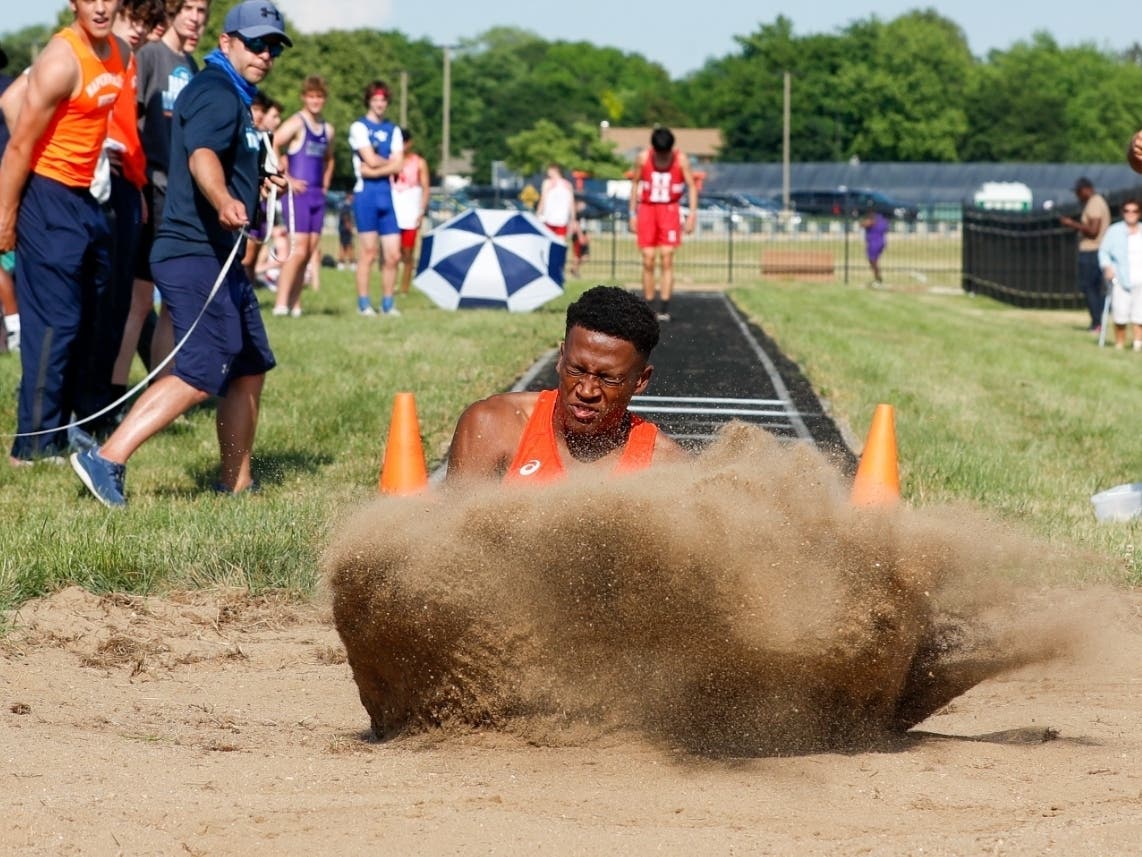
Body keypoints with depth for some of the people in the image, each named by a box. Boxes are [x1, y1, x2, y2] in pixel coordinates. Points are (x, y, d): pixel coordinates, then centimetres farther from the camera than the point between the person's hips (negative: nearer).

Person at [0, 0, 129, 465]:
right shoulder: (62, 60, -19)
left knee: (84, 324, 12)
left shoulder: (117, 53, 6)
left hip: (88, 199, 9)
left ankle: (59, 432, 20)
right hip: (50, 199, -9)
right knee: (53, 323, -8)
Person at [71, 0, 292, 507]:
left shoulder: (233, 96, 20)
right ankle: (107, 460, -21)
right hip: (196, 255, -11)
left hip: (220, 257, 11)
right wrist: (223, 201, -53)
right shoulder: (216, 91, -13)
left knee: (250, 366, 15)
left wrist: (257, 185, 55)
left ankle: (236, 484, 23)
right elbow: (201, 155, -34)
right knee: (202, 374, -18)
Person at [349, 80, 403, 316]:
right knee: (368, 251, -5)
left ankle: (388, 303, 9)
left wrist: (375, 170, -9)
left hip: (387, 194, 5)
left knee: (392, 254, 1)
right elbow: (371, 160, -10)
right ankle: (363, 303, 0)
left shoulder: (393, 130, 16)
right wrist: (388, 162, 6)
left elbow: (398, 165, 5)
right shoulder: (359, 127, 0)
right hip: (366, 193, -5)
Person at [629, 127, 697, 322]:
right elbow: (636, 185, 6)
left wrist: (692, 214, -11)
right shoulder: (643, 158, -5)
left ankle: (664, 309, -11)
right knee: (648, 261, -2)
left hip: (669, 211, -1)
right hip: (647, 209, 1)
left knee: (667, 260, -10)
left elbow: (692, 186, -3)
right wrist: (633, 214, 4)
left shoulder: (681, 160, -8)